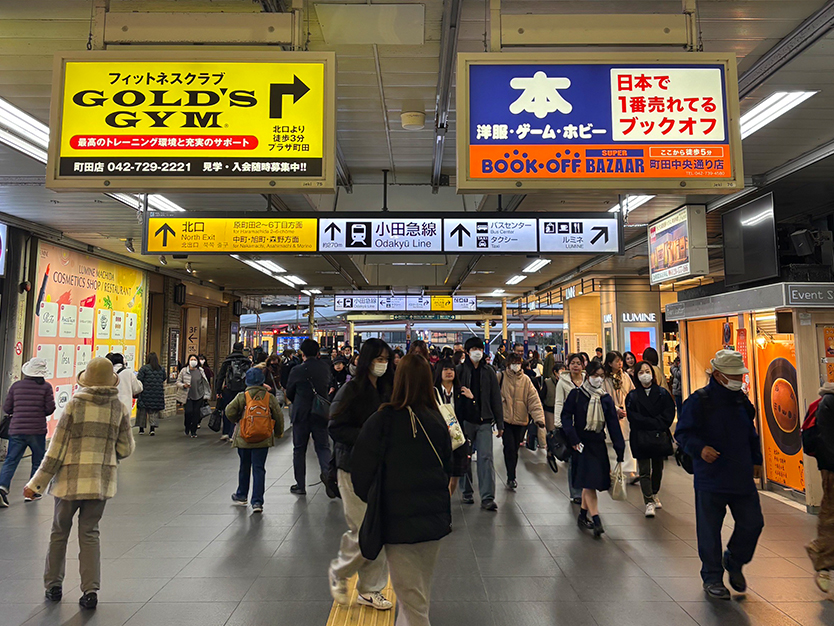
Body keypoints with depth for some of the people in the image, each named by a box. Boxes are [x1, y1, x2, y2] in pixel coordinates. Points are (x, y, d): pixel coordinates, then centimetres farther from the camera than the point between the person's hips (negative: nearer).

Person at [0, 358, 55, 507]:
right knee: (37, 462, 12)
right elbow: (50, 408, -6)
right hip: (37, 431, -2)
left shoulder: (16, 386, 4)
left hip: (16, 430, 2)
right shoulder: (46, 387, -5)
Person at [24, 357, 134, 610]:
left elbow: (57, 448, -8)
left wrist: (37, 483, 1)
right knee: (89, 533, 13)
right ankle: (90, 590, 9)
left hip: (71, 477, -2)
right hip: (102, 479, 2)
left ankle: (53, 585, 31)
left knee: (60, 531, 18)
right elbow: (125, 450, 0)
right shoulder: (120, 408, -3)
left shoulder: (74, 404, -10)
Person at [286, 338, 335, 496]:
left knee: (299, 449, 10)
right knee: (323, 447, 8)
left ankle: (300, 485, 15)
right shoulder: (325, 367, 0)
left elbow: (289, 393, 3)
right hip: (321, 414, 2)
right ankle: (328, 472, -19)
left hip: (301, 414, -2)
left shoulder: (297, 370, -9)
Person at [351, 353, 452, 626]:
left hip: (399, 522, -5)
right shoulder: (438, 422, -2)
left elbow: (361, 470, -10)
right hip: (435, 519, 5)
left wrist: (369, 498, 10)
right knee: (420, 595, 23)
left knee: (413, 603, 6)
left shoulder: (382, 421, -17)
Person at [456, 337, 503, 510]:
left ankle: (487, 498, -2)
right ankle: (466, 492, 25)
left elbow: (496, 398, 8)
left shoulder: (489, 371, 7)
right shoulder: (460, 370, 0)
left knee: (486, 457, -5)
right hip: (465, 420, -1)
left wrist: (500, 424, 6)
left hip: (484, 421, 1)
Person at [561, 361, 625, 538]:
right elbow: (566, 416, -7)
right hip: (582, 444, -4)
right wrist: (573, 439, -17)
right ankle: (596, 521, -10)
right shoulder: (576, 394, -3)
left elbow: (613, 425, 4)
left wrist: (620, 452, 1)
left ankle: (583, 515, 27)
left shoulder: (606, 399, 6)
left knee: (590, 483, 10)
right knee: (588, 482, -10)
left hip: (598, 445, 4)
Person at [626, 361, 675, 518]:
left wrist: (657, 424, -13)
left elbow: (669, 414, 0)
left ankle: (654, 495, 33)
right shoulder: (632, 396, 1)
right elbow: (634, 418, -5)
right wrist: (655, 424, -11)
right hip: (641, 438, -2)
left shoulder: (662, 393, 6)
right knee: (644, 471, -6)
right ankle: (649, 502, -5)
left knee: (658, 469, 14)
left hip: (660, 437, 2)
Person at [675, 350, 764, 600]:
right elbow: (683, 433, -10)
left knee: (752, 524, 10)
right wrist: (700, 448, -26)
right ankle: (712, 577, 23)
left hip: (743, 477, 6)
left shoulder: (742, 400, 8)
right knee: (709, 531, 4)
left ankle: (734, 562, 36)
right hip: (710, 479, -5)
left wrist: (756, 460, 21)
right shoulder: (699, 401, -11)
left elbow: (751, 434, 23)